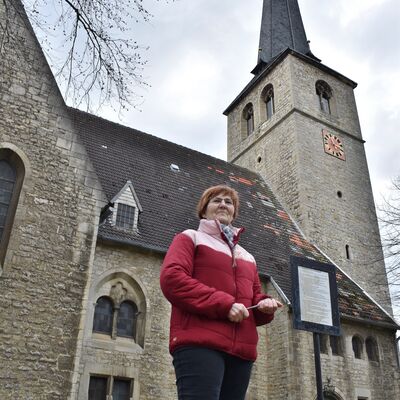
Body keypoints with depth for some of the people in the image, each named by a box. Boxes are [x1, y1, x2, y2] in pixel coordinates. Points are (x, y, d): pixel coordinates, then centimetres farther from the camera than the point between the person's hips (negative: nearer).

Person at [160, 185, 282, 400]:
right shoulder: (190, 238, 11)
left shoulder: (247, 256, 29)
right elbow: (171, 278, -6)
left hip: (241, 350, 6)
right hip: (199, 344, -6)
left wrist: (264, 305, 3)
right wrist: (224, 304, -14)